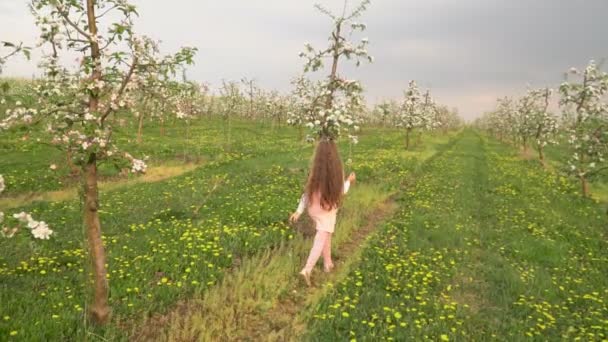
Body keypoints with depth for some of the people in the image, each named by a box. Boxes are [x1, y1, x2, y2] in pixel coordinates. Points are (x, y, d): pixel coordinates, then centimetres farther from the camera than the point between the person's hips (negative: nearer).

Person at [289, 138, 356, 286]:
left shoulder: (315, 169, -9)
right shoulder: (337, 170, -13)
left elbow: (307, 191, -6)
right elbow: (341, 191, -1)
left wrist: (299, 211, 0)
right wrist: (349, 180, 19)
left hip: (314, 208, 3)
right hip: (328, 210, -3)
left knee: (326, 236, 22)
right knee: (321, 240, -1)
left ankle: (328, 264, 34)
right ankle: (307, 269, -14)